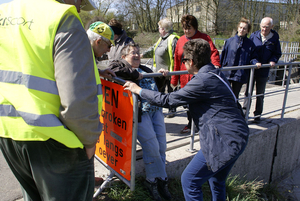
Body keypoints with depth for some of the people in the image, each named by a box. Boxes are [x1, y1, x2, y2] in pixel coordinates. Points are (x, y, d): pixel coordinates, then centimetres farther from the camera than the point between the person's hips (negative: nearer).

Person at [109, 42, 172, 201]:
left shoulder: (145, 69, 27)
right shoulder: (120, 64, 7)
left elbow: (155, 86, 38)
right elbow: (113, 71, -16)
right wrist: (135, 75, -10)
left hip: (155, 109, 7)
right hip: (139, 111, -7)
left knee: (161, 146, 4)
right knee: (152, 147, -7)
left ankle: (153, 181, 21)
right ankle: (161, 179, 16)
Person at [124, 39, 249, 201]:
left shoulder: (202, 81, -18)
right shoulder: (214, 74, 12)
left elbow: (168, 100, -16)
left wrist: (139, 90, -4)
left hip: (224, 141, -10)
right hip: (238, 136, 10)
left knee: (189, 180, 1)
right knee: (216, 182, 25)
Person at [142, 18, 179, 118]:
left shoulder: (173, 39, -18)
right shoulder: (162, 38, 14)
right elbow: (153, 49, 25)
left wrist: (171, 71, -28)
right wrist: (143, 54, 17)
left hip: (169, 72, -9)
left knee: (171, 91, 5)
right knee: (159, 91, 16)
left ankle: (172, 110, 19)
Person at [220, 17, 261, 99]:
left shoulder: (250, 44, 3)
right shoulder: (229, 41, 1)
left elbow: (253, 57, 7)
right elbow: (223, 55, 5)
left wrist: (256, 63, -13)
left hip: (239, 76, 1)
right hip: (226, 73, 0)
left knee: (235, 97, 11)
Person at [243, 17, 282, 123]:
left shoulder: (275, 39, -1)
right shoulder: (254, 35, -2)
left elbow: (277, 53, 9)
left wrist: (273, 60, -12)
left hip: (263, 71, 1)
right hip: (251, 70, 0)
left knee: (260, 94, 12)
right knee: (248, 92, 5)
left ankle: (257, 115, 25)